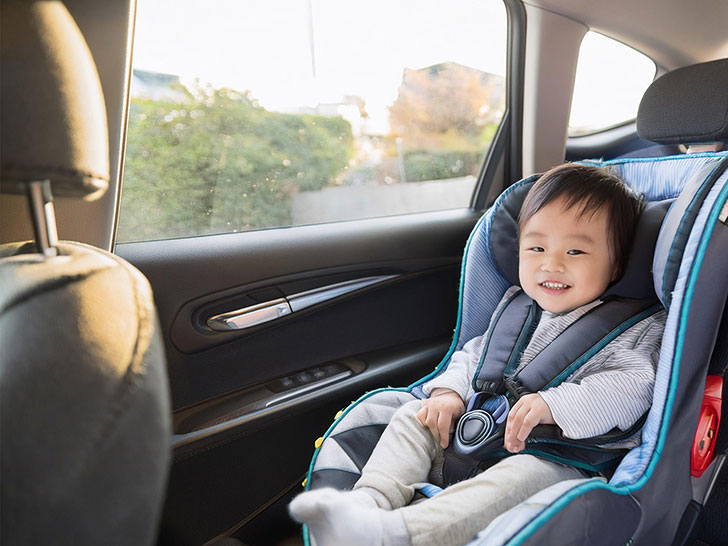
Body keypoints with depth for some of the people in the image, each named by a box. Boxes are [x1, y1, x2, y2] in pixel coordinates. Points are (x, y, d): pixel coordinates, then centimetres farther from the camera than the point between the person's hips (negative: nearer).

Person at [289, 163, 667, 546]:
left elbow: (634, 387, -19)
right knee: (414, 415, -3)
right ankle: (370, 499, -23)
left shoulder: (636, 328, -4)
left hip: (558, 460, -6)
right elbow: (476, 353, 18)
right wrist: (450, 391, -1)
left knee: (529, 473, -38)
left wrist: (553, 405, -31)